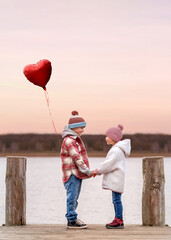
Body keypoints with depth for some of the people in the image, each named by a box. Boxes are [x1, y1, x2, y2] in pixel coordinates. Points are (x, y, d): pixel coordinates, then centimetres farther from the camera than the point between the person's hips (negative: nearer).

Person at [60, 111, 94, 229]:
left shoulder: (76, 139, 18)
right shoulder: (68, 141, -14)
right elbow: (76, 158, -18)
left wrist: (88, 171, 9)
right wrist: (88, 172, -14)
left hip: (78, 173, 10)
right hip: (72, 173, -10)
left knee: (74, 198, 15)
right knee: (72, 198, -5)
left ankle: (72, 218, 23)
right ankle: (72, 221, -2)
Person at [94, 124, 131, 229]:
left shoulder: (117, 150, -17)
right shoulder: (116, 149, 18)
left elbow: (109, 164, -19)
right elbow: (109, 163, 21)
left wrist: (98, 171, -8)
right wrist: (99, 170, 13)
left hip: (116, 179, -11)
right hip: (115, 179, 11)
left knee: (117, 199, -8)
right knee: (116, 200, 12)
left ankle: (119, 221, -6)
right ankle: (118, 220, 16)